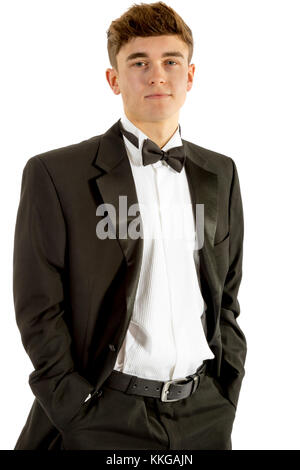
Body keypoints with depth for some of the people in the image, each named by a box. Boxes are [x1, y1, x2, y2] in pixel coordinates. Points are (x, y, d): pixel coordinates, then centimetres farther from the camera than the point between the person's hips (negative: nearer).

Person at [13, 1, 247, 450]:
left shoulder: (221, 174, 7)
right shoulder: (54, 174, -7)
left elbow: (227, 294, 12)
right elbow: (38, 312, -7)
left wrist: (226, 395, 5)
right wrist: (79, 415, -10)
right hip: (104, 419, -3)